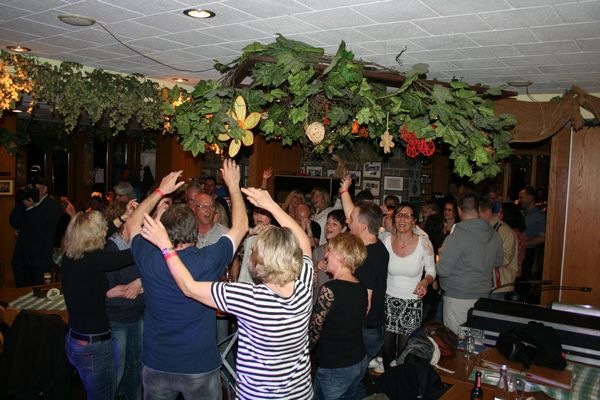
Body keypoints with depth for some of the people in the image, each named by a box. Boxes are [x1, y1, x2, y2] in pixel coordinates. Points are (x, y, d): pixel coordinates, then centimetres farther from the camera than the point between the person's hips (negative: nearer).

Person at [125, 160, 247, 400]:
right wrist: (233, 186, 5)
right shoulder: (208, 261, -21)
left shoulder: (149, 260, -15)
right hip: (200, 369, -2)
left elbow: (132, 224, 7)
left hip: (156, 367, 2)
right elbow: (241, 226, -6)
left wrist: (161, 191, 11)